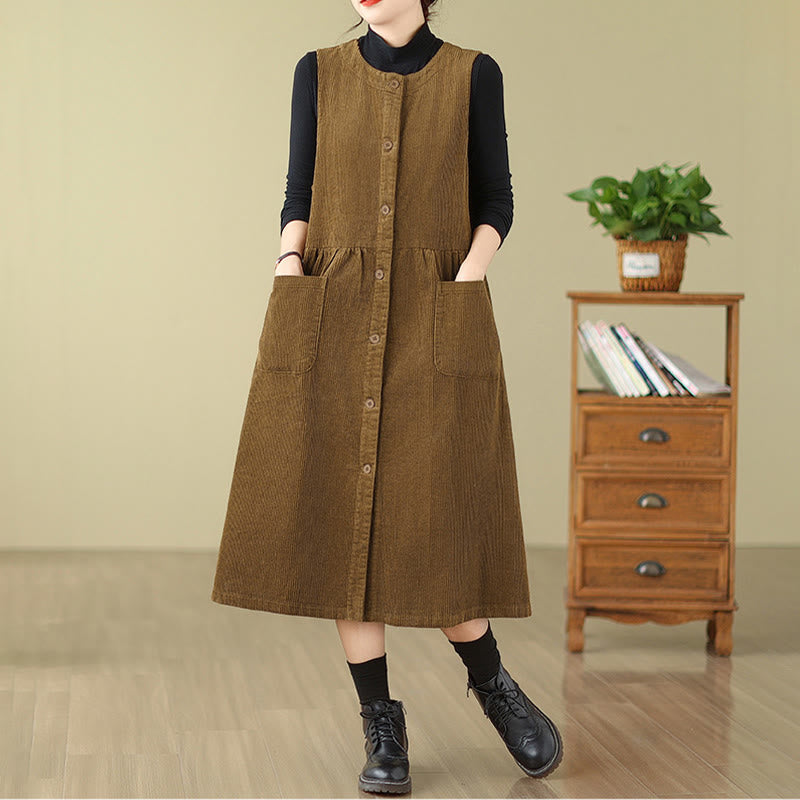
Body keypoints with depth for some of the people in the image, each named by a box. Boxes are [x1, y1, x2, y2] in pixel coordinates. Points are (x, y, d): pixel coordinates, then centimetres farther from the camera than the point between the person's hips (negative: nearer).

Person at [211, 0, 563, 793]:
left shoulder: (473, 74, 5)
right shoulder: (319, 73, 8)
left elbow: (495, 201, 5)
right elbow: (299, 197, 8)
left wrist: (465, 283, -11)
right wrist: (287, 283, -9)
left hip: (435, 328, -1)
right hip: (333, 325, 2)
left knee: (437, 514, -5)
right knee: (342, 514, -2)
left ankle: (490, 679, 21)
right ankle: (379, 723, 9)